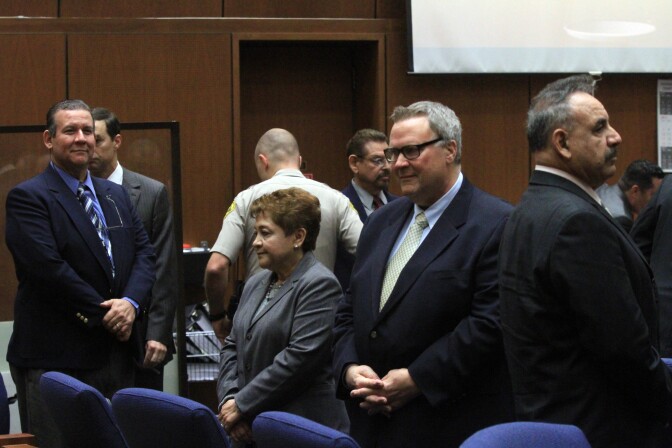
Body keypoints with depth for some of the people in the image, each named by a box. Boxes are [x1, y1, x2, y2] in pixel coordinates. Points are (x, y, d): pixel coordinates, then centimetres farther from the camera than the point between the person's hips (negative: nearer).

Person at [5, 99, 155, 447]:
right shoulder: (28, 197, -6)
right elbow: (48, 267, -16)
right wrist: (106, 315, -13)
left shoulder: (116, 196, 17)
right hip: (55, 357, -6)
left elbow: (143, 253, 11)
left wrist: (131, 302, -9)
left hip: (116, 351, 7)